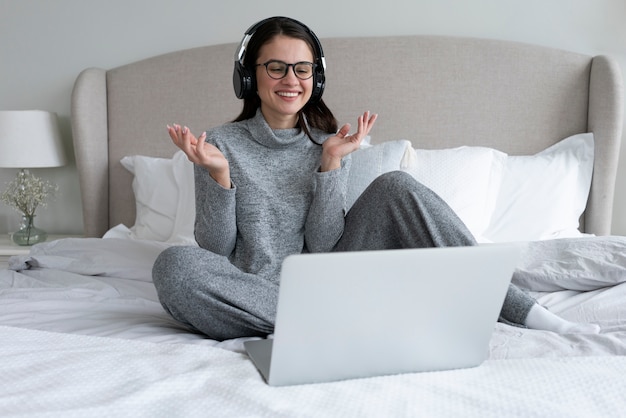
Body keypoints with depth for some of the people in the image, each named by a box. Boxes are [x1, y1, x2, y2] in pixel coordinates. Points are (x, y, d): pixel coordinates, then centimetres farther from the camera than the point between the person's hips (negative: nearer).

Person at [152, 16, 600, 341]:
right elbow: (216, 251, -5)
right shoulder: (221, 143, 1)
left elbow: (322, 246, -4)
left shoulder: (327, 143, 8)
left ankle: (519, 307, -20)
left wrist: (332, 162, -12)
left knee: (395, 186, -16)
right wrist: (218, 174, -18)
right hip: (254, 294, -2)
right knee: (175, 265, -34)